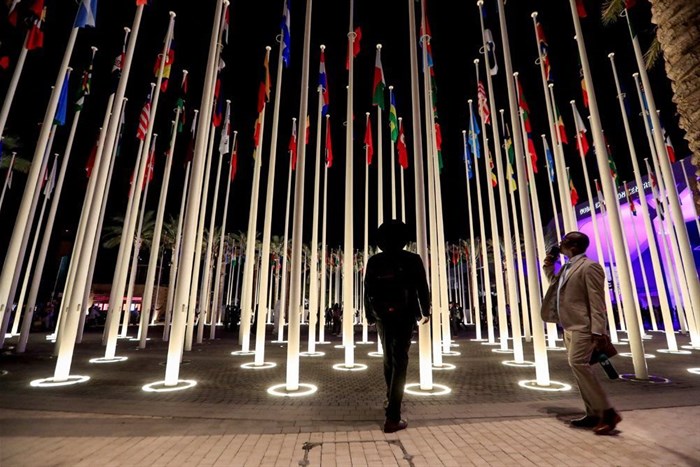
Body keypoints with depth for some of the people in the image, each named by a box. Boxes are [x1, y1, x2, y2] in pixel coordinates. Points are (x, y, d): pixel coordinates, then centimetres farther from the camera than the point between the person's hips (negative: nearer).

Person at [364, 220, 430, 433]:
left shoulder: (374, 261, 0)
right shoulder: (412, 259, -5)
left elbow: (368, 290, 1)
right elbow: (422, 288, -2)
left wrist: (369, 315, 10)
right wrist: (425, 311, 12)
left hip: (382, 315, 3)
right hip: (404, 315, -3)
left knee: (389, 357, 21)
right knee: (399, 361, -1)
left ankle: (391, 400, 38)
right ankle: (393, 417, -4)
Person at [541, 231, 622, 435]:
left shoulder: (589, 267, -11)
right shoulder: (566, 268, 15)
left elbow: (597, 301, -17)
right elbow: (555, 287, 31)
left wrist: (598, 331, -22)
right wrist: (549, 268, 17)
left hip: (583, 327, -9)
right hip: (569, 327, 9)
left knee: (578, 364, -18)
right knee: (579, 367, 10)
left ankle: (608, 412, -7)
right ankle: (593, 414, 18)